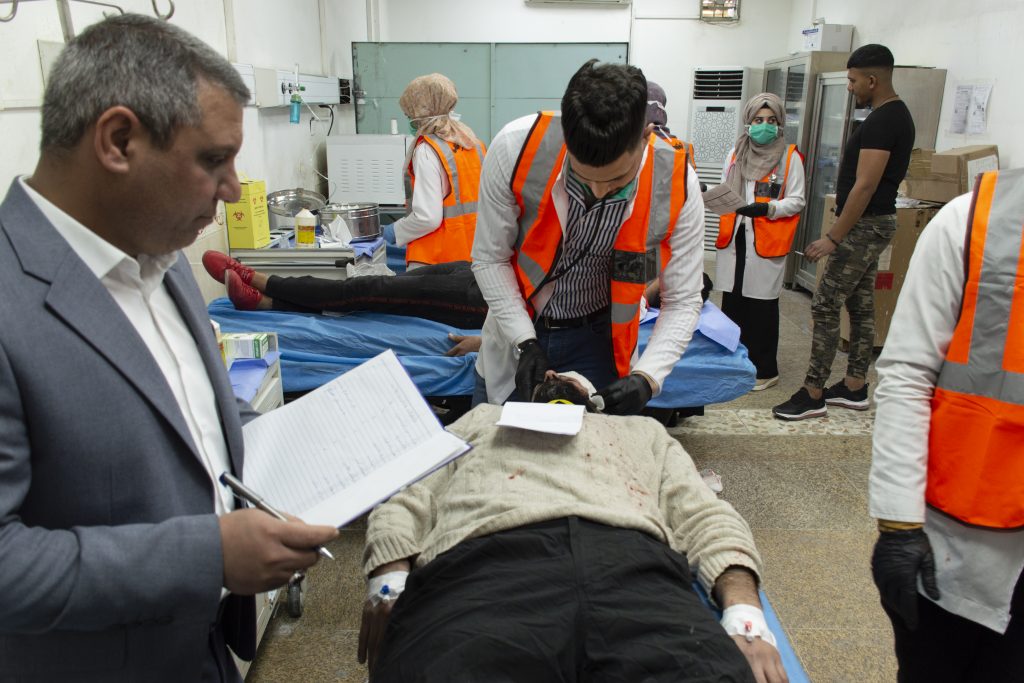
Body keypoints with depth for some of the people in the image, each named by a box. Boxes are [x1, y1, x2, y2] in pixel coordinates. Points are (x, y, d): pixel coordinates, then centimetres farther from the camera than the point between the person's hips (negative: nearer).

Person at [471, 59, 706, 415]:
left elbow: (682, 302, -12)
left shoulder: (676, 184, -22)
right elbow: (489, 257, -13)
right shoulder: (516, 146, -26)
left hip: (597, 340, 0)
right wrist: (525, 343, -19)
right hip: (515, 332, 1)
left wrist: (646, 377, -25)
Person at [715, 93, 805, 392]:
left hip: (767, 242, -4)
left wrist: (768, 208, -20)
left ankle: (764, 370, 12)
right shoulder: (736, 153, 12)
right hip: (733, 238, 4)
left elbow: (796, 201, -3)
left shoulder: (790, 157, -2)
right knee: (732, 303, 8)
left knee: (762, 306, 0)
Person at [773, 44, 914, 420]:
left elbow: (864, 186, -23)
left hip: (864, 226, -11)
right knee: (860, 305, 14)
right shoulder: (896, 115, 14)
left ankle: (813, 395, -2)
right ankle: (854, 387, 23)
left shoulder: (881, 121, -19)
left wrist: (833, 237, -20)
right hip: (873, 223, 11)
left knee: (825, 306, -8)